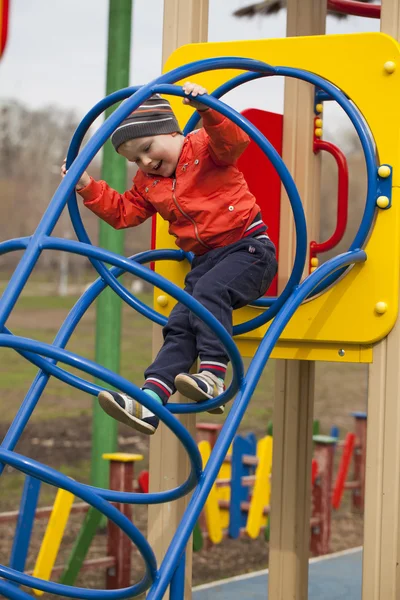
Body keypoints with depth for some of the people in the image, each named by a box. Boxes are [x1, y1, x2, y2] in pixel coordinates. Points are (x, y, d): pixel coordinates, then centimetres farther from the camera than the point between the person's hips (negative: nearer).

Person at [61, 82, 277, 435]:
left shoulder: (206, 147, -5)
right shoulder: (148, 183, 17)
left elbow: (234, 139, -25)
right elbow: (122, 212, 20)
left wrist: (205, 108, -41)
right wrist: (88, 188, 8)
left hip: (248, 248, -7)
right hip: (204, 261, 7)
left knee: (209, 290, -33)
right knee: (179, 327, -6)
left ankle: (214, 377, -38)